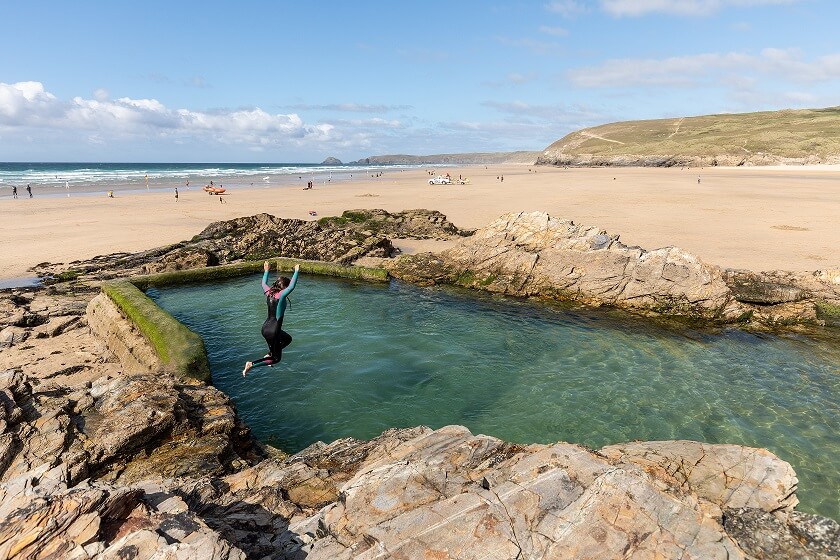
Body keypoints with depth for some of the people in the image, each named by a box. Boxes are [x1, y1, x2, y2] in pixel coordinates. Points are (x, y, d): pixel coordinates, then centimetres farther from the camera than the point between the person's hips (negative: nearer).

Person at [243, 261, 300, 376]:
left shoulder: (269, 292, 1)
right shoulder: (280, 295, -20)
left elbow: (264, 283, 22)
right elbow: (292, 286, -35)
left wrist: (266, 270, 33)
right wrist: (296, 271, -28)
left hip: (265, 328, 9)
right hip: (273, 331, -9)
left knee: (288, 339, 32)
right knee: (276, 359, 9)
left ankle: (269, 354, 23)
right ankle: (251, 364, -2)